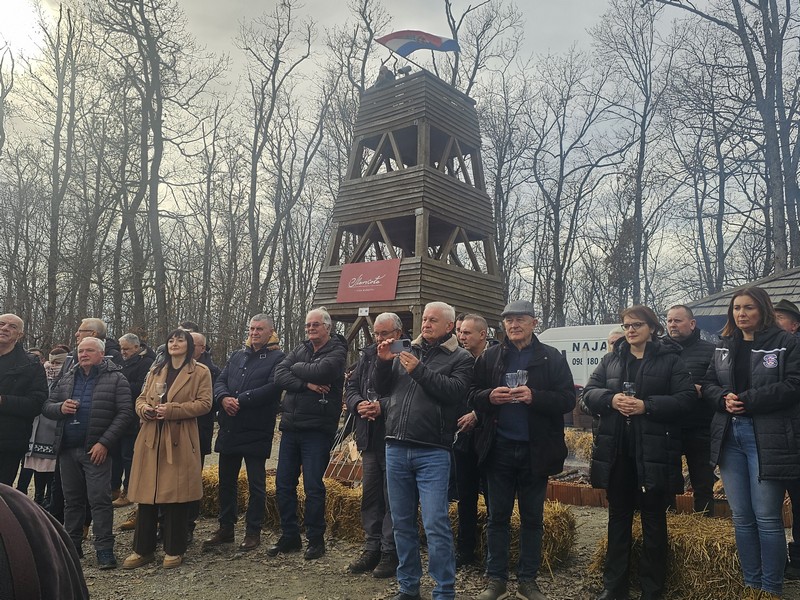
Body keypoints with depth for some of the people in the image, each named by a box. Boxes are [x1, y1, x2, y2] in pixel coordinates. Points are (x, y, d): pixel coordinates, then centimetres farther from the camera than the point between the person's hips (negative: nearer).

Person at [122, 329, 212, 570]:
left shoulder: (200, 372, 1)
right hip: (150, 440, 5)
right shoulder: (156, 371, 19)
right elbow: (141, 398, 20)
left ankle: (174, 550, 13)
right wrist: (144, 409, -4)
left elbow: (204, 403, -8)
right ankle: (143, 549, 18)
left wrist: (171, 410, -16)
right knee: (146, 496, 6)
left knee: (175, 496, 0)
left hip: (179, 442, -5)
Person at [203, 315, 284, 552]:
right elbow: (220, 381, 8)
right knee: (226, 481, 14)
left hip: (256, 432, -6)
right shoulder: (236, 356, 16)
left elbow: (273, 387, -18)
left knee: (256, 484, 6)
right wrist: (224, 398, -14)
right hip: (229, 430, 6)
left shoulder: (276, 358, -4)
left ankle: (253, 531, 18)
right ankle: (225, 528, 28)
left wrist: (241, 400, -18)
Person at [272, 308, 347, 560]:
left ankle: (315, 540, 16)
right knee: (283, 484, 11)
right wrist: (306, 384, -15)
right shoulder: (300, 350, 13)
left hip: (317, 430, -6)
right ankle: (289, 536, 25)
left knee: (313, 487, 1)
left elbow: (320, 371, -22)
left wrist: (296, 367, -4)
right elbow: (279, 374, 0)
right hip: (291, 426, 6)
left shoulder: (336, 351, -4)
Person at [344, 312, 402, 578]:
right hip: (370, 439, 7)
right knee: (370, 494, 14)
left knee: (393, 498, 3)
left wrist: (383, 407, -24)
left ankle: (390, 552, 15)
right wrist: (358, 404, -7)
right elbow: (351, 387, 13)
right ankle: (372, 548, 26)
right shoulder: (368, 355, 12)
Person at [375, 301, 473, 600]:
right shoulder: (406, 352, 14)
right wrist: (384, 362, -3)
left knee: (436, 525, -6)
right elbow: (382, 389, 14)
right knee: (402, 522, 13)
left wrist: (419, 370, -17)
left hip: (432, 453, -5)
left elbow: (455, 391, -16)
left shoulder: (461, 358, 1)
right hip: (396, 449, 5)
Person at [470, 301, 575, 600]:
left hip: (535, 450, -1)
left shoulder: (552, 358, 0)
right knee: (498, 516, 10)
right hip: (499, 449, 1)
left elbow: (567, 399, -7)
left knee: (532, 518, 11)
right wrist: (490, 396, -16)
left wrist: (534, 397, -22)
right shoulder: (489, 357, 5)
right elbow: (472, 396, 5)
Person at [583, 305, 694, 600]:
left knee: (654, 520, 7)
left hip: (654, 451, -3)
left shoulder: (670, 359, 1)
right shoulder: (610, 360, 12)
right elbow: (589, 392, 7)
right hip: (616, 451, 3)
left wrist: (647, 406, -18)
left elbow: (687, 397, -8)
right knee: (618, 517, 12)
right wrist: (611, 399, -13)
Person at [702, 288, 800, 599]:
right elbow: (708, 384, 14)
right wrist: (724, 398, -8)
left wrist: (747, 400, -15)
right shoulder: (723, 347, 15)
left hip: (769, 439, -5)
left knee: (767, 517, -2)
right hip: (729, 436, 5)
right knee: (741, 516, 10)